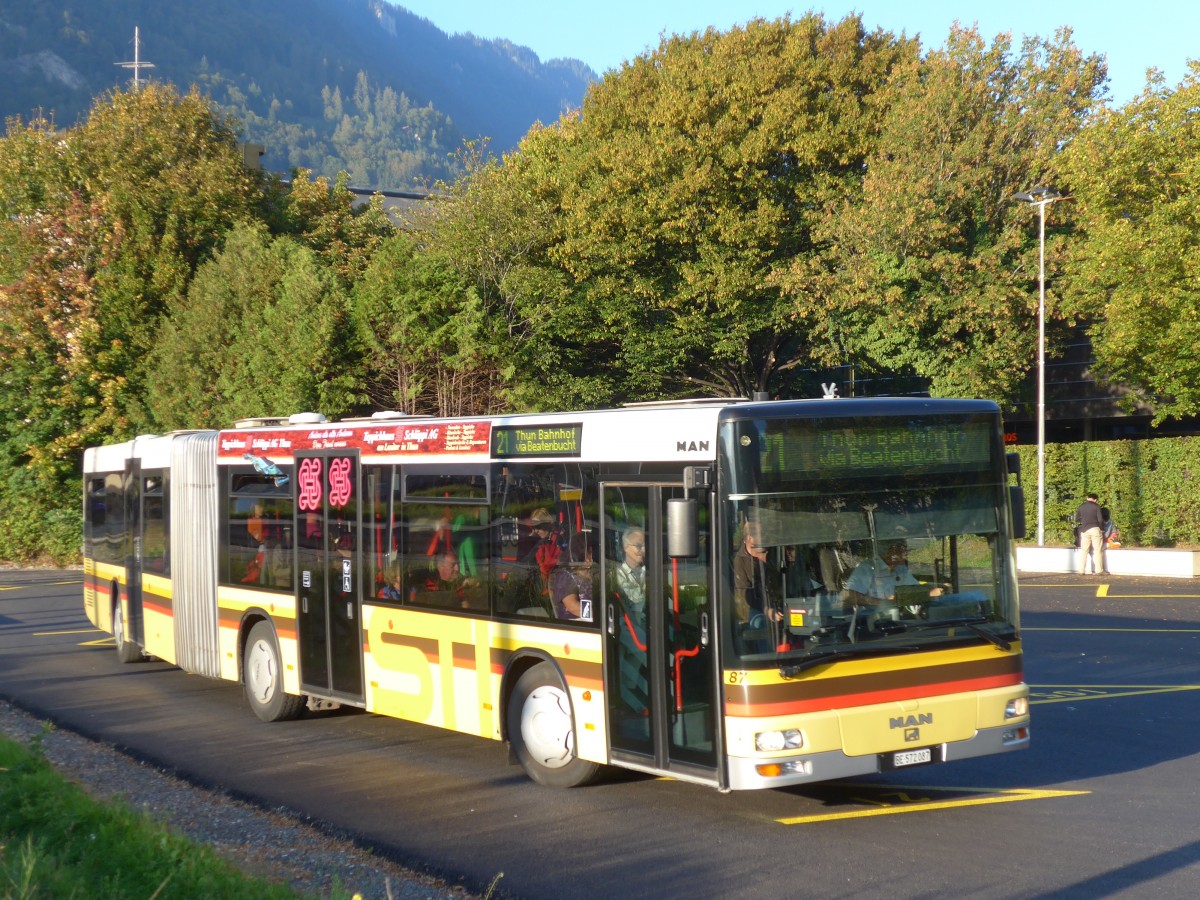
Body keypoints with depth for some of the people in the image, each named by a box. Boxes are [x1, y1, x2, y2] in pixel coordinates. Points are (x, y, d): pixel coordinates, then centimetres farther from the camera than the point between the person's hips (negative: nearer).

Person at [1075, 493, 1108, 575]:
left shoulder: (1081, 507, 8)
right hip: (1095, 529, -3)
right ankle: (1099, 570, -2)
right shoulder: (1096, 506, -2)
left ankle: (1081, 570, 2)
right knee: (1098, 550, 2)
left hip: (1084, 529, 3)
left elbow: (1077, 520, 10)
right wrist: (1102, 528, 9)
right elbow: (1100, 519, -5)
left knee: (1084, 550, 6)